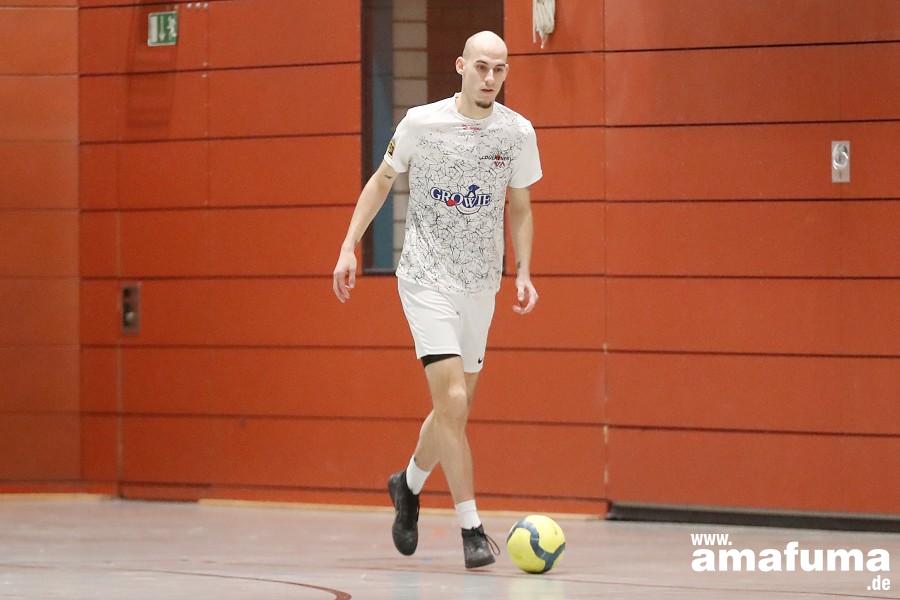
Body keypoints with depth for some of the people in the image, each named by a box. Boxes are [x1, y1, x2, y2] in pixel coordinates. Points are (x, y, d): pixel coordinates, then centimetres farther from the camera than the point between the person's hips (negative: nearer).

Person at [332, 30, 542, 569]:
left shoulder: (517, 132, -2)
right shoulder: (422, 122, -9)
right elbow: (382, 180, 7)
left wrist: (524, 272, -1)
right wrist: (349, 247, 2)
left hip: (480, 282, 4)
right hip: (428, 277, -4)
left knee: (456, 407, 11)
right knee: (453, 401, -16)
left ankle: (409, 484, 40)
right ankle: (472, 529, -14)